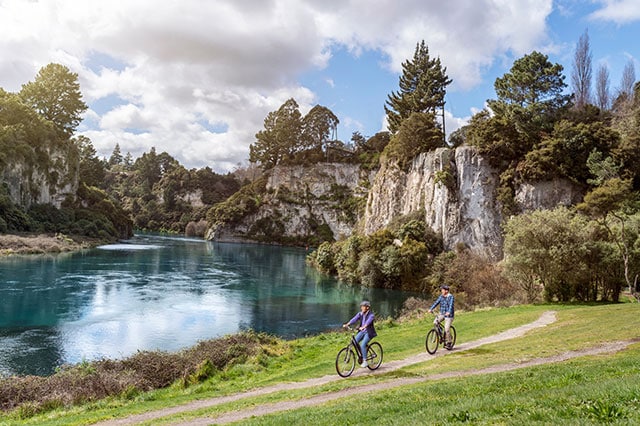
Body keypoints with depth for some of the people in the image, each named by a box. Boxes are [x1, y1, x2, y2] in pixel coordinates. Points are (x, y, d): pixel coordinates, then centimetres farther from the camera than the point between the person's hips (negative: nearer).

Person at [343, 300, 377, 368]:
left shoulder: (371, 315, -14)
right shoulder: (360, 314, 3)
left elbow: (368, 322, -33)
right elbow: (354, 319, -11)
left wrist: (363, 327, -52)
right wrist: (347, 324, -27)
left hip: (369, 332, -6)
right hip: (362, 331, 6)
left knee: (362, 345, -22)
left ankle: (365, 361, -10)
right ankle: (361, 355, 12)